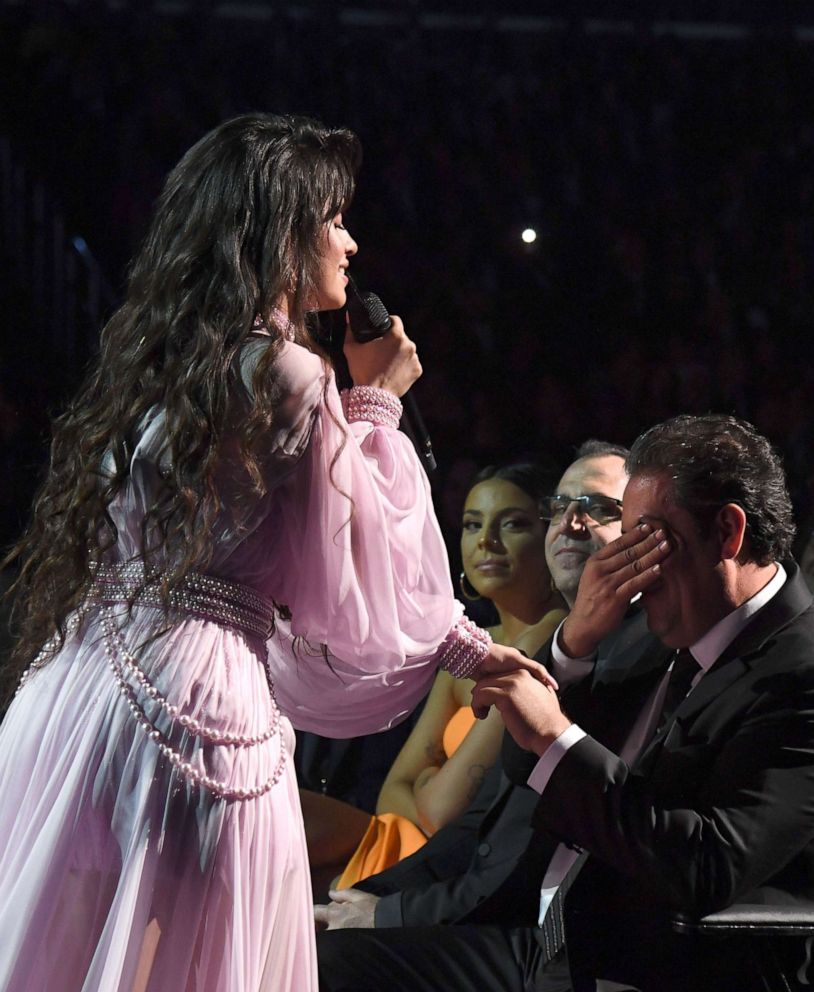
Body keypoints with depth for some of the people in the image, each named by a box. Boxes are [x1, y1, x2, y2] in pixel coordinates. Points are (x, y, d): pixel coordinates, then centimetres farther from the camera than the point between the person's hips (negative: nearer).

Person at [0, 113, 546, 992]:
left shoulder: (154, 360, 15)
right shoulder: (286, 376, -11)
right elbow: (349, 592, -3)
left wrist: (461, 643, 26)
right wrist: (373, 405, 7)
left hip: (81, 688, 8)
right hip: (195, 704, -8)